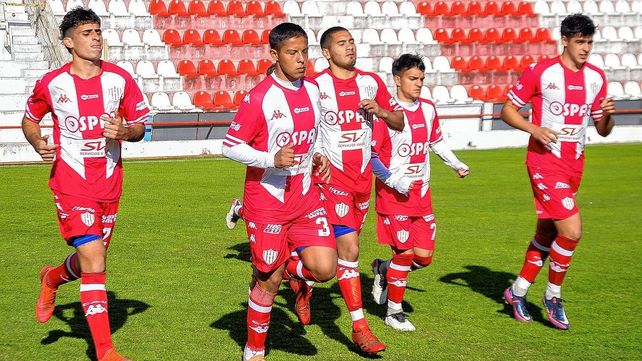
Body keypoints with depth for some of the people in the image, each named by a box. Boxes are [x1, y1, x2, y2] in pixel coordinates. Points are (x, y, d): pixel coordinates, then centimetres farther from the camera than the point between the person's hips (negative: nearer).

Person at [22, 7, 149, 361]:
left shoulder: (120, 79, -1)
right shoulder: (51, 83, -6)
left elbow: (141, 127, 6)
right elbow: (29, 119, 11)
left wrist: (125, 131, -17)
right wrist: (38, 143, -9)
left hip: (110, 184, 4)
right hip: (71, 183, -4)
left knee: (90, 262, 15)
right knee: (94, 264, -14)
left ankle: (51, 280, 51)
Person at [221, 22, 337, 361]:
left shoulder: (312, 90, 6)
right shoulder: (259, 97, -14)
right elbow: (230, 146, -14)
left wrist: (316, 158, 5)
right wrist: (271, 159, -26)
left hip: (305, 197, 5)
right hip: (267, 201, -5)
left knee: (325, 267, -11)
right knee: (268, 281, 4)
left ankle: (288, 268, 22)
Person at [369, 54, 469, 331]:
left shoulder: (428, 109, 7)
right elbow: (370, 154, -13)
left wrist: (456, 165, 25)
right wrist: (394, 181, -19)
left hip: (421, 193, 6)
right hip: (394, 195, -6)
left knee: (424, 256, 2)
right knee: (405, 253, -7)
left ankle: (383, 269, 29)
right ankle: (394, 312, 9)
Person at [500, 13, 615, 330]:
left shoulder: (596, 77, 7)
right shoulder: (540, 72, -9)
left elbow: (603, 131, 12)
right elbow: (507, 110, -3)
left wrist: (607, 114, -10)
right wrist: (533, 128, -20)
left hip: (575, 163, 7)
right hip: (545, 161, -6)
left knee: (547, 233, 14)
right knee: (572, 231, -17)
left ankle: (517, 292, 30)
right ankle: (553, 295, 4)